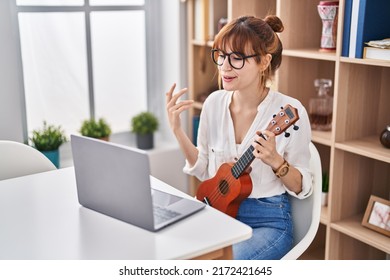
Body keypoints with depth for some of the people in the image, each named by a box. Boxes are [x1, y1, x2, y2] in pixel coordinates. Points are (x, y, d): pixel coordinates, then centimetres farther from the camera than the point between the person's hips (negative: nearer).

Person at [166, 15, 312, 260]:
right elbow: (203, 171, 8)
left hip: (268, 221, -4)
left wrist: (276, 161, -24)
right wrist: (177, 129, -4)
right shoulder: (214, 102, 0)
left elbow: (302, 188, -5)